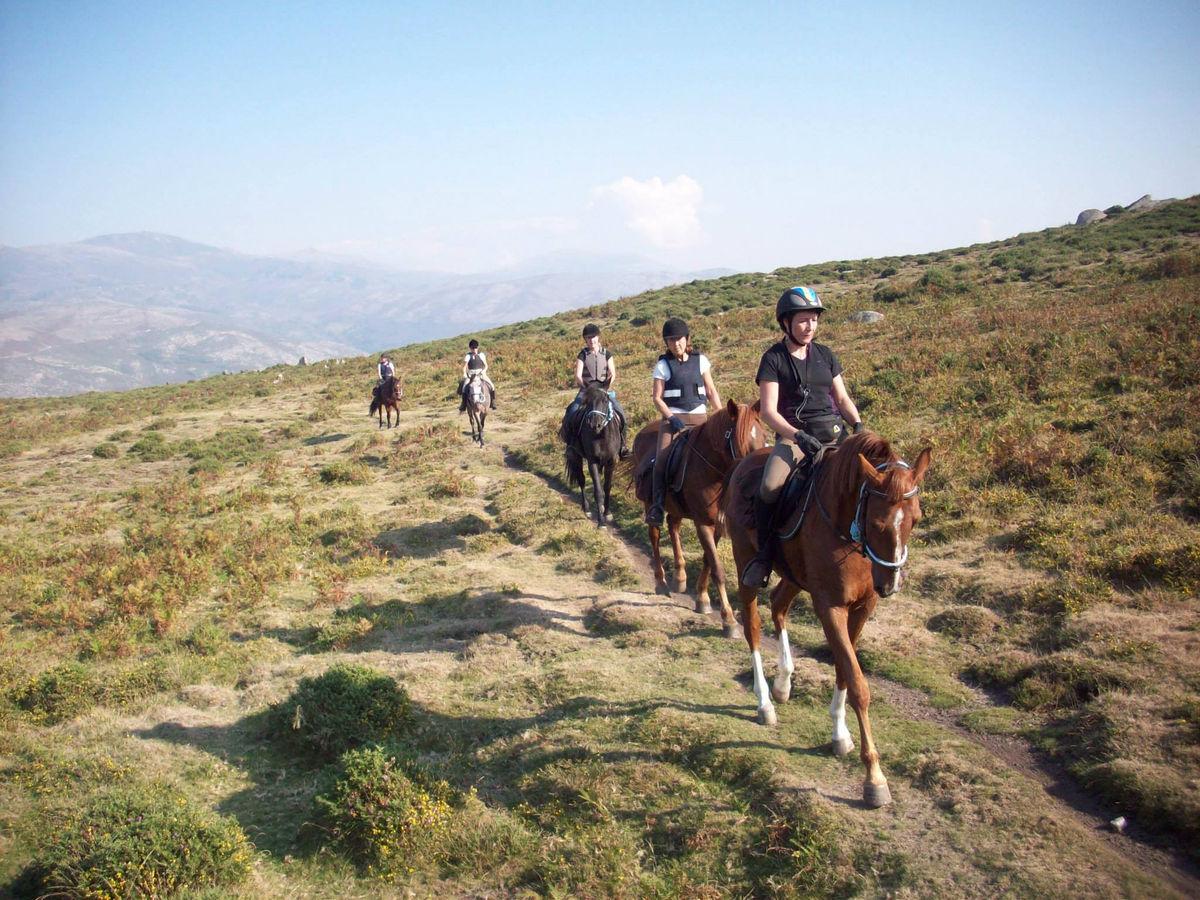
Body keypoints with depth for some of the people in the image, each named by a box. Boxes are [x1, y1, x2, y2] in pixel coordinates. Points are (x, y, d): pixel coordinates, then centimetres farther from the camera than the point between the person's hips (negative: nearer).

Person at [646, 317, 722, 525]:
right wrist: (671, 418, -13)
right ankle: (657, 504, -15)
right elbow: (657, 397, 0)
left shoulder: (700, 360, 9)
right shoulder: (663, 365, 3)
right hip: (673, 417, -3)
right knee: (663, 457, -21)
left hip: (700, 416, 3)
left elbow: (711, 391, 12)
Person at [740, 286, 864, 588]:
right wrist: (798, 435, -21)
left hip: (832, 431, 4)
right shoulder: (774, 359, 0)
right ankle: (765, 554, -8)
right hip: (792, 434, -4)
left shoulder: (825, 355, 13)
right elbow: (768, 410, -8)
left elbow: (842, 398, 16)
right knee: (769, 488, -29)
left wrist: (858, 425, -4)